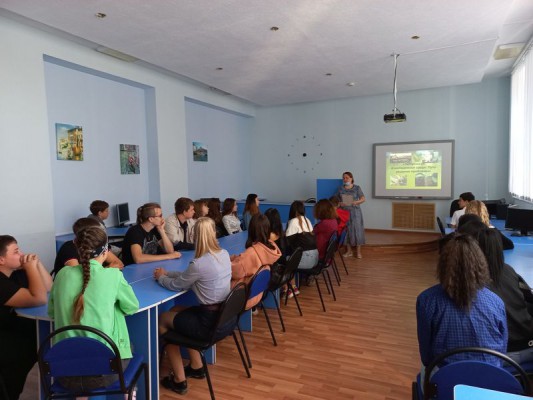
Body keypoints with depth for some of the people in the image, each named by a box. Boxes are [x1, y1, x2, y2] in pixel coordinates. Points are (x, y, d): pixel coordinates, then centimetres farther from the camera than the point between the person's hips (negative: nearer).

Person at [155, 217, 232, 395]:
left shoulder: (199, 263, -24)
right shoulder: (224, 254, 0)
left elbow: (175, 285, -7)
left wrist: (161, 277, 13)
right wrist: (168, 273, 14)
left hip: (208, 321, -8)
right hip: (223, 315, 8)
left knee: (162, 319, 15)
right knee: (176, 311, 27)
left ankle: (179, 380, 20)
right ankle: (196, 367, 33)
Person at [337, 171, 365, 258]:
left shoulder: (357, 188, 1)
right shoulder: (340, 189, 7)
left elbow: (363, 199, 0)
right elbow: (336, 200, 9)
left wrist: (356, 202, -18)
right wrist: (340, 203, -12)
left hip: (355, 212, -2)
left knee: (357, 229, -3)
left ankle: (358, 251, 6)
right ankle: (349, 251, 15)